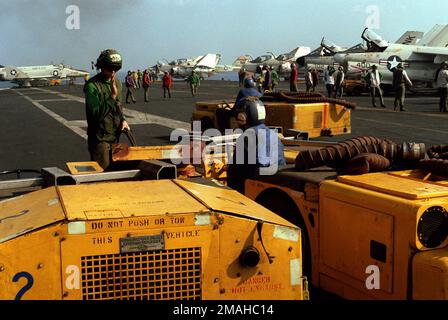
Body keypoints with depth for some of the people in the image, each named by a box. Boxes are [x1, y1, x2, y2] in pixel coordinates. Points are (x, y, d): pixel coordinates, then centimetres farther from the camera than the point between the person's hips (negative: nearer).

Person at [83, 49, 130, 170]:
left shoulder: (117, 83, 10)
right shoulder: (92, 85, -15)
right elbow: (97, 113, -23)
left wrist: (123, 120, 4)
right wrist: (112, 96, -28)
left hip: (115, 136, 7)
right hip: (99, 138, -7)